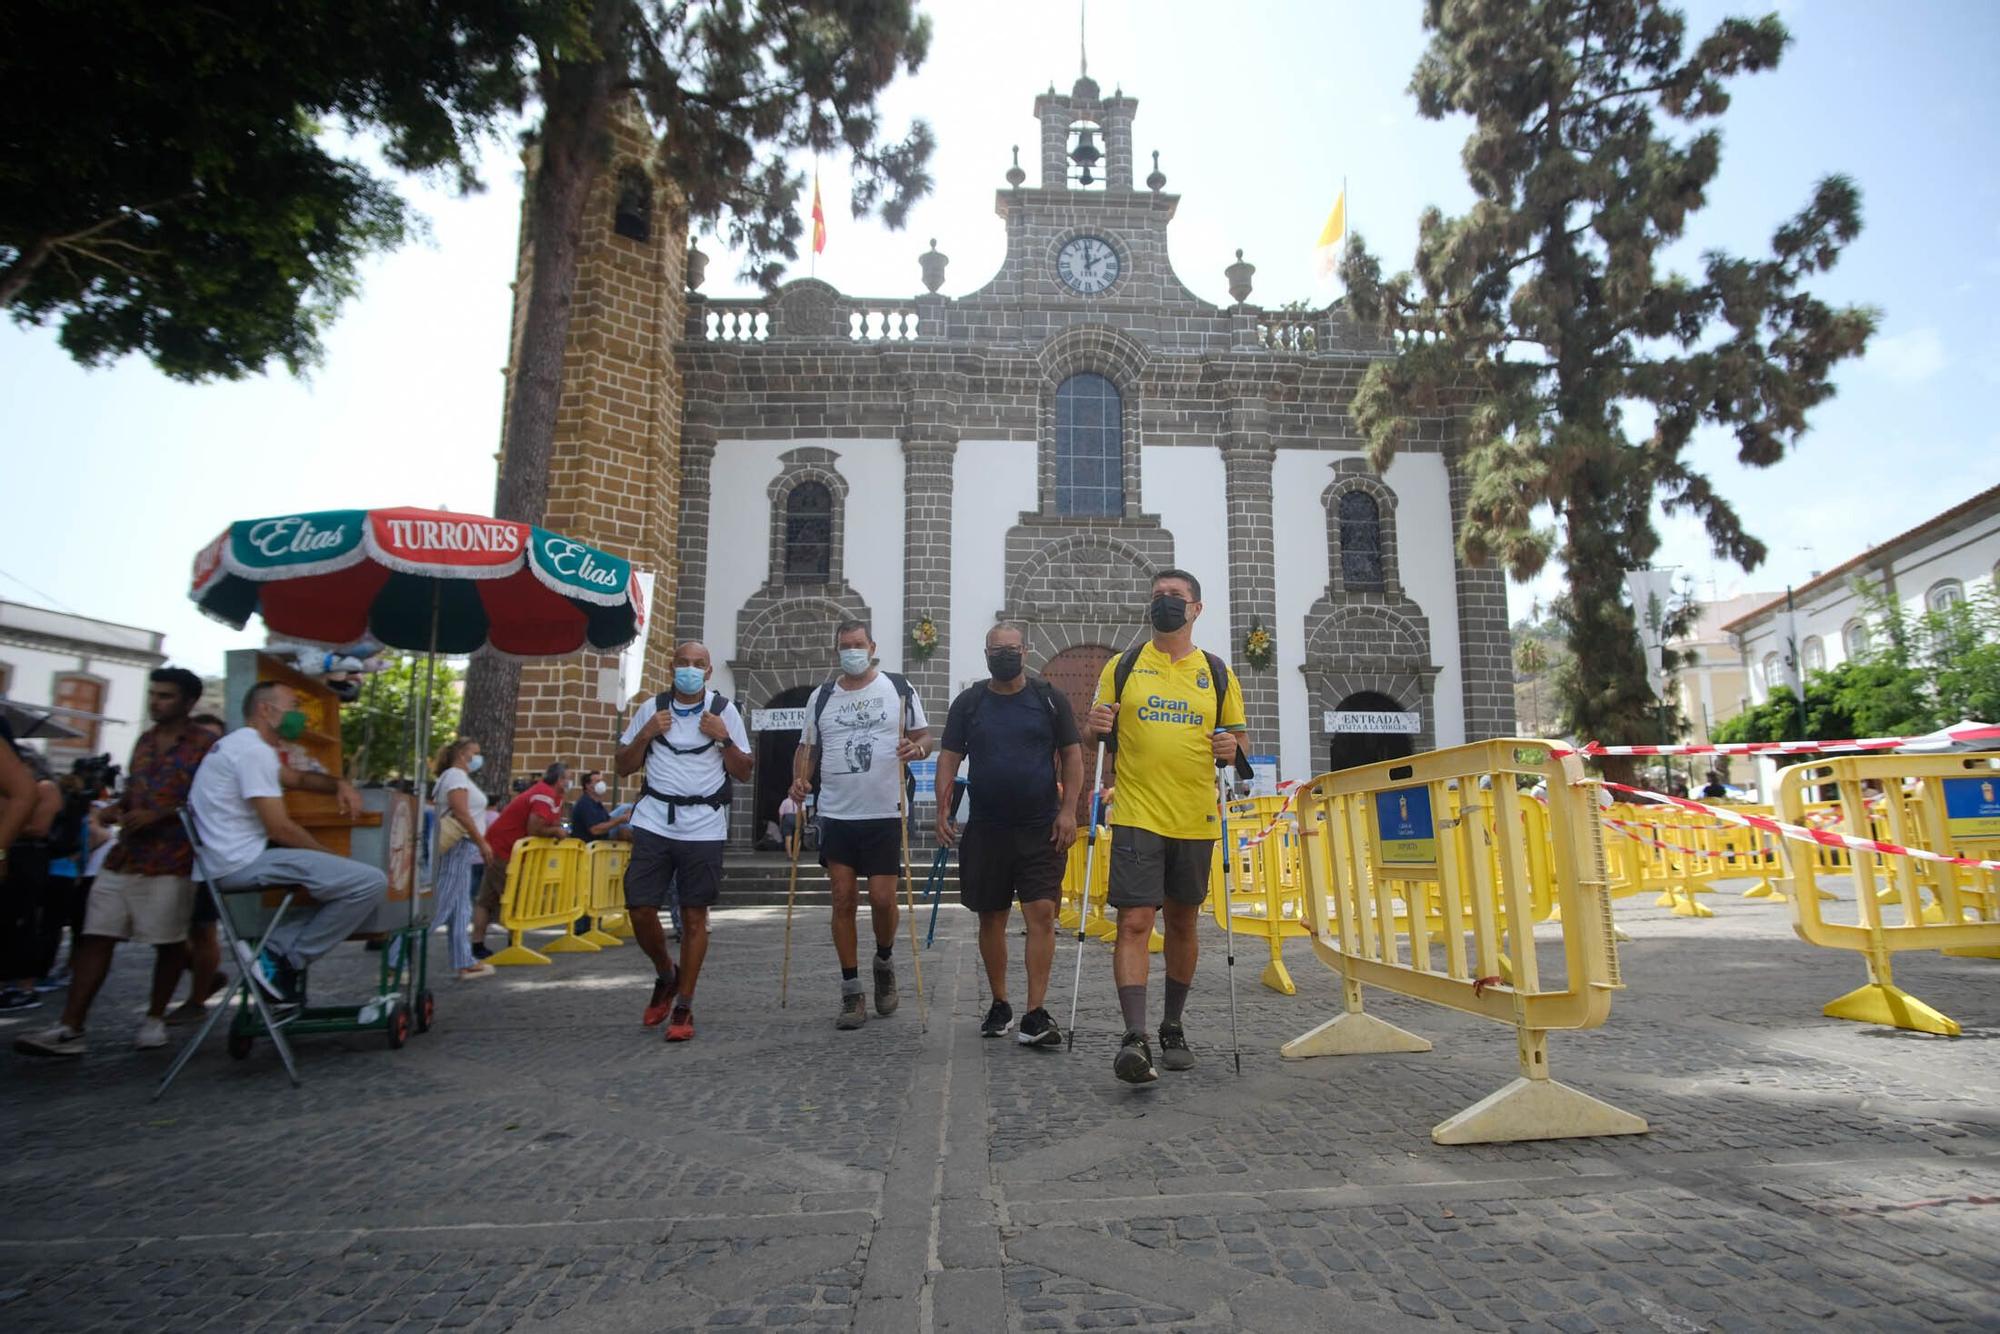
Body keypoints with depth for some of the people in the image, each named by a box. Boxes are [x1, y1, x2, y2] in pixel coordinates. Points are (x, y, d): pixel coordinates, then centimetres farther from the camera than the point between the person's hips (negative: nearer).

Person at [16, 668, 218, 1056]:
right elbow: (133, 789, 25)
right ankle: (71, 1029, 3)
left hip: (171, 860, -7)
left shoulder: (205, 744, -6)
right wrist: (117, 809, 5)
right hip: (124, 855, 7)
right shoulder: (144, 740, 17)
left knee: (168, 942, 3)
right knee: (95, 937, 1)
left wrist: (159, 816, -17)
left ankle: (155, 1019, 16)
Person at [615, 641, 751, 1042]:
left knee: (694, 916, 1)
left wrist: (723, 738, -10)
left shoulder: (724, 711, 3)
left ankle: (683, 1007, 13)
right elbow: (624, 766, 11)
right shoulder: (651, 709, 7)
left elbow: (744, 772, 5)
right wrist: (646, 734, -5)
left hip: (703, 827, -2)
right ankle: (665, 976, 27)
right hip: (654, 823, 2)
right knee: (640, 910, -1)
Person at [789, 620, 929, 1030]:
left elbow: (923, 737, 6)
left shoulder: (899, 688, 4)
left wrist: (916, 749, -17)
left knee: (882, 898, -3)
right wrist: (800, 780, -5)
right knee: (843, 900, 2)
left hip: (885, 814, -2)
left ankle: (885, 963, 28)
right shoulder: (821, 697, 10)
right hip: (837, 815, 2)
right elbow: (808, 747, 14)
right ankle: (852, 992, 13)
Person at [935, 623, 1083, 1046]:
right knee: (991, 917, 10)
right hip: (986, 829, 2)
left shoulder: (1049, 699, 3)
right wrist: (943, 809, -7)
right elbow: (949, 757, 5)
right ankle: (999, 1005, 25)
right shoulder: (968, 703, 6)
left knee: (1042, 914, -9)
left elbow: (1072, 756, 3)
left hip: (1041, 829, -1)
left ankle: (1035, 1015, -4)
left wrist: (1067, 810, -7)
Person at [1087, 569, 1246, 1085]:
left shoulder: (1218, 674, 7)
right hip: (1137, 816, -2)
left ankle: (1173, 1028, 28)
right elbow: (1095, 735, 10)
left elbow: (1237, 741, 13)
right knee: (1134, 922, -11)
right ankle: (1135, 1038, -10)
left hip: (1196, 820, 2)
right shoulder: (1122, 666, 4)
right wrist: (1096, 728, -13)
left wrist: (1232, 749, -10)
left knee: (1182, 923, 13)